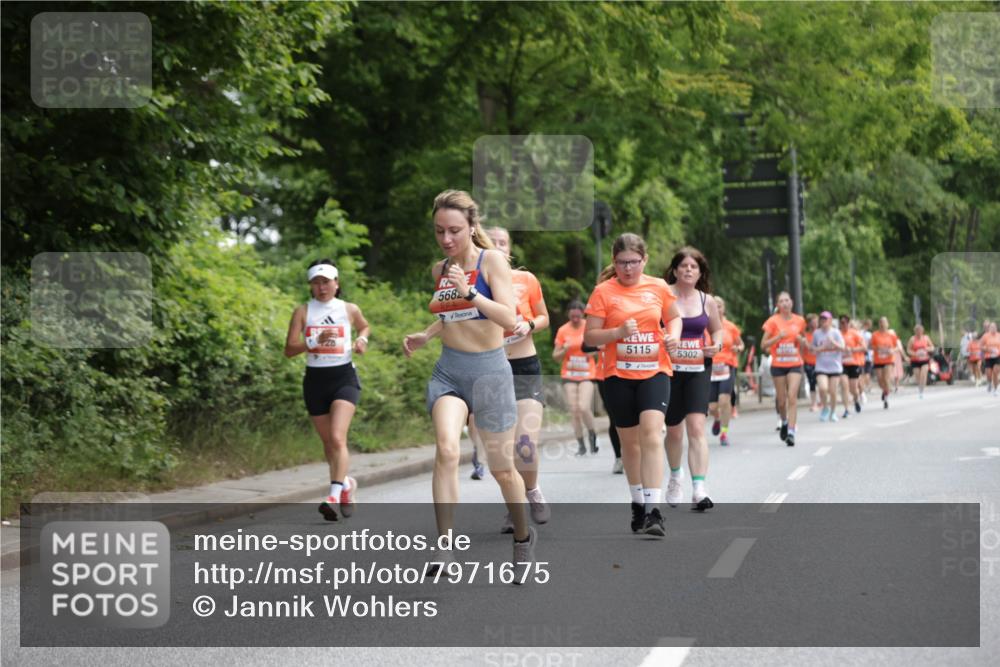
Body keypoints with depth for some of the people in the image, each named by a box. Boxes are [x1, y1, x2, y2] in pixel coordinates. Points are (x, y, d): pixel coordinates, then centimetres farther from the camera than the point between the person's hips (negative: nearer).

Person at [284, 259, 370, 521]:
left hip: (344, 377, -2)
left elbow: (365, 327, 25)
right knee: (328, 442, 11)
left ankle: (335, 495, -25)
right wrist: (315, 341, -20)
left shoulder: (350, 310, 4)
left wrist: (362, 339, 3)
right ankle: (346, 483, 35)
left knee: (337, 438, -19)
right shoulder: (303, 312, 1)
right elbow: (289, 349, -5)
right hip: (315, 379, 2)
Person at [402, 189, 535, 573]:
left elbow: (509, 319, -19)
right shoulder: (439, 270, 7)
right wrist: (425, 337, 10)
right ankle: (445, 550, -25)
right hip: (448, 371, 3)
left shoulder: (491, 261, -9)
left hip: (489, 371, -3)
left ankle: (523, 537, 34)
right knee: (446, 450, -22)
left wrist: (469, 294, -29)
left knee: (501, 467, 7)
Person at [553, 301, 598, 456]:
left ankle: (592, 434, 8)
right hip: (569, 375, 2)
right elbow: (555, 356, 6)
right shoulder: (563, 330, 2)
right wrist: (564, 350, -15)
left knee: (584, 408, -18)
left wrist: (593, 350, -10)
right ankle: (581, 445, 9)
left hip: (587, 375, -2)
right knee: (574, 411, -2)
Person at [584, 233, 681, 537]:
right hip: (618, 375, 0)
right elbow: (589, 337, -3)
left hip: (655, 372, 0)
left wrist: (673, 336, 0)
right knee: (630, 441, 10)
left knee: (651, 433, -19)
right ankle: (638, 503, 30)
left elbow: (674, 317, 21)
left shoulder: (658, 287, 4)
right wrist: (619, 332, -19)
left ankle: (653, 510, -21)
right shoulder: (603, 292, -2)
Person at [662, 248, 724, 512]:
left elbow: (717, 329, 19)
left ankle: (699, 491, -17)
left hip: (698, 370, 1)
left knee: (696, 427, -13)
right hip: (669, 369, -1)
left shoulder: (707, 301, 5)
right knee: (674, 430, 12)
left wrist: (716, 345, -1)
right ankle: (675, 478, 40)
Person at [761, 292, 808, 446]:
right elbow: (763, 345, -4)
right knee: (781, 400, 5)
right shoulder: (773, 321, -3)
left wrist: (802, 340, -2)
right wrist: (778, 337, -19)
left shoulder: (799, 320, 5)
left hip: (795, 364, 0)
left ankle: (791, 432, -15)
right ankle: (784, 422, 36)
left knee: (792, 396, -14)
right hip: (778, 365, 0)